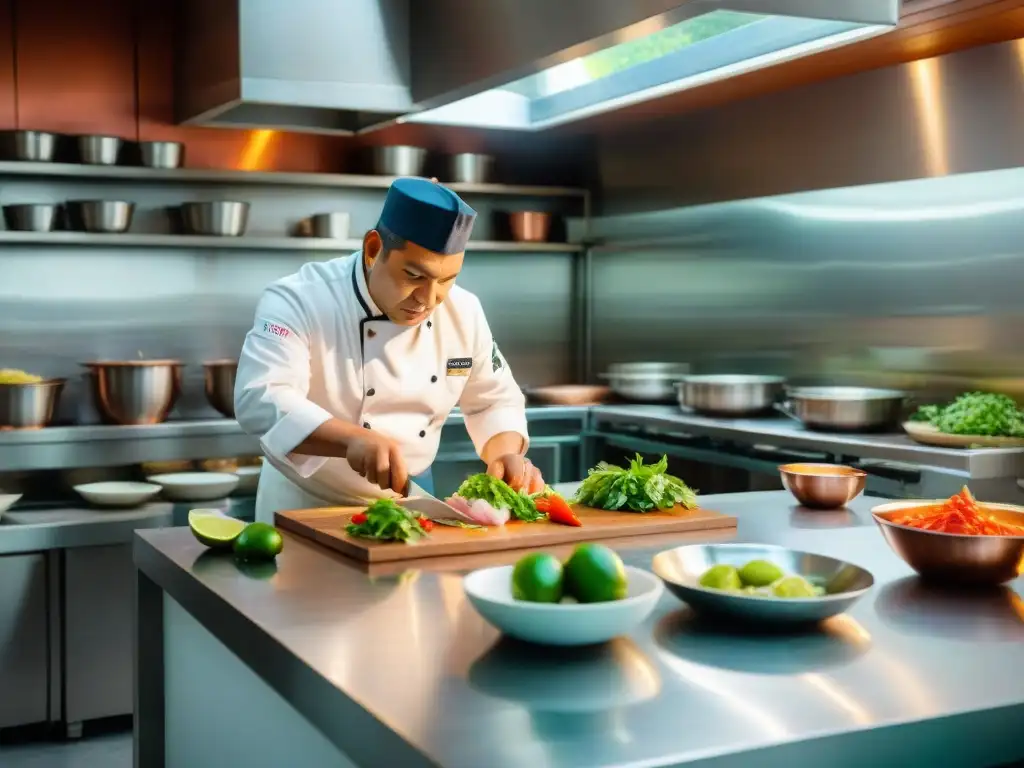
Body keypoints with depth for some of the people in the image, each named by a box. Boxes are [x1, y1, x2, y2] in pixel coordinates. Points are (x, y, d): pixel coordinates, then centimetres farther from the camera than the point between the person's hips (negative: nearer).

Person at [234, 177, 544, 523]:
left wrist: (508, 455, -13)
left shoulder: (463, 311, -4)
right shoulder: (297, 301, -18)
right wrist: (352, 440, -44)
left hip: (407, 502, 4)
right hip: (306, 508, -3)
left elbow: (495, 401, 7)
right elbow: (260, 402, -31)